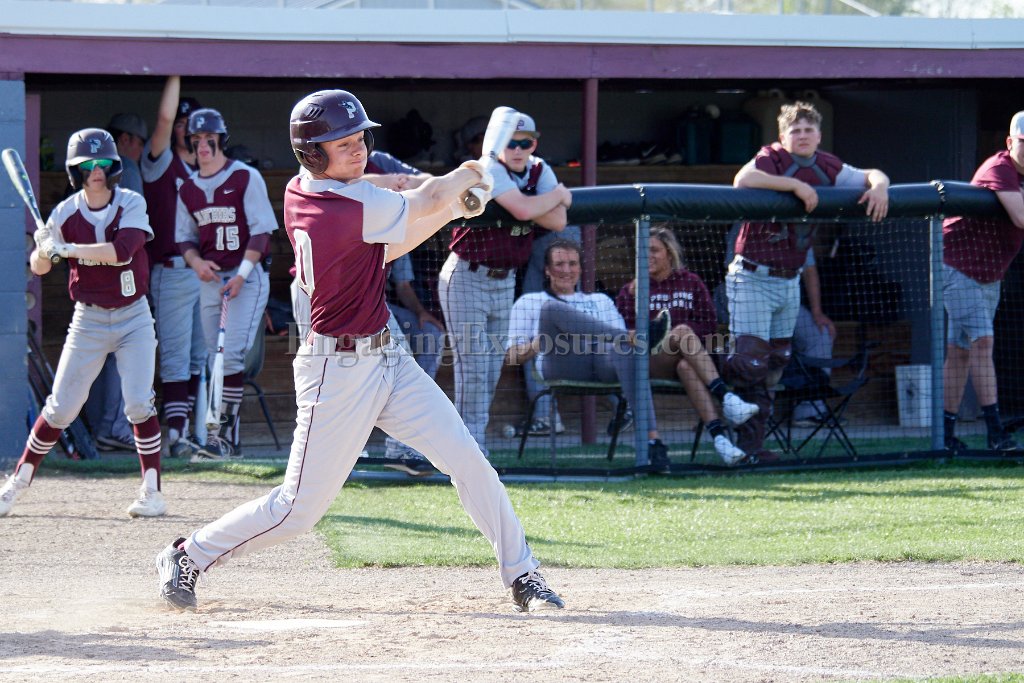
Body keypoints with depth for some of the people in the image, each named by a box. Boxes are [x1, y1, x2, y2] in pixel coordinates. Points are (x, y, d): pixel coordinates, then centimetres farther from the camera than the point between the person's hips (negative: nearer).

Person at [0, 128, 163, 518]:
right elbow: (38, 268, -2)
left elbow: (122, 250, -27)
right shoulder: (66, 212, -6)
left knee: (139, 403, -11)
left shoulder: (131, 204, -11)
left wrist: (66, 248, -28)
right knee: (61, 407, 2)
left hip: (133, 317, -1)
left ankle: (153, 491, -3)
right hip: (88, 320, 1)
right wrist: (43, 250, -25)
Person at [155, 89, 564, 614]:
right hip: (339, 373, -9)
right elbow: (424, 202, -8)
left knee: (469, 462, 2)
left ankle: (521, 575, 8)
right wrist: (465, 177, 12)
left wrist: (450, 210, 9)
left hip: (388, 363, 9)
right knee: (300, 508, 0)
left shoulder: (298, 193, 3)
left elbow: (379, 250, 13)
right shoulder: (349, 208, -24)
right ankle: (188, 557, 18)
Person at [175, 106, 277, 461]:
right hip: (210, 278, 6)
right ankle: (228, 437, 11)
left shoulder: (245, 178, -6)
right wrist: (197, 262, -5)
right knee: (213, 358, 5)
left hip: (248, 275, -6)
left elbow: (261, 231, -9)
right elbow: (185, 237, 17)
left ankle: (225, 435, -17)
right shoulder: (188, 188, 10)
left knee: (232, 354, -16)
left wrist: (241, 275, -17)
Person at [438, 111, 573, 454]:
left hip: (504, 281, 7)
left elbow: (558, 221, -9)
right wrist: (558, 195, -13)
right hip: (467, 279, -7)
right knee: (472, 371, -11)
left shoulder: (540, 171, 2)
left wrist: (527, 204, -20)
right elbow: (524, 210, -31)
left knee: (491, 372, 10)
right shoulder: (489, 170, -18)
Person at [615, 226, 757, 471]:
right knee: (682, 331, -35)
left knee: (687, 366, -40)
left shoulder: (692, 283, 18)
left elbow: (709, 328, 9)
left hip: (689, 359, 1)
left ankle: (719, 436, -58)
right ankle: (726, 398, -52)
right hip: (647, 363, -1)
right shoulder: (630, 290, 19)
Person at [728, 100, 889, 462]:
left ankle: (756, 442, 15)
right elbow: (743, 180, -35)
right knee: (749, 360, -12)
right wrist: (796, 185, -33)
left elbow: (871, 175, 15)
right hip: (752, 279, -7)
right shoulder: (772, 159, -14)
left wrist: (878, 186, -10)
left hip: (790, 280, 7)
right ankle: (747, 443, -10)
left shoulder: (826, 168, 4)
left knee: (774, 363, 9)